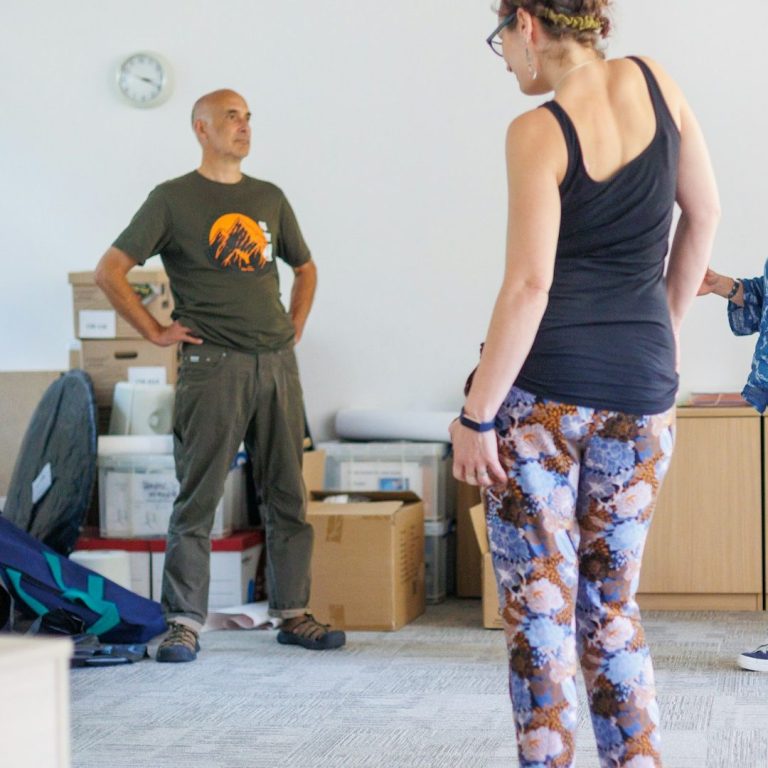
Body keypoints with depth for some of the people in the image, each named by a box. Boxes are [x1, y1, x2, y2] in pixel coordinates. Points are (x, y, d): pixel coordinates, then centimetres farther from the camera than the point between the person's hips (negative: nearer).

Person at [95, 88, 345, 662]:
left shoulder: (269, 198, 15)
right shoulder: (173, 199, -1)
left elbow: (305, 268, 29)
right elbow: (110, 272, -3)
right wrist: (155, 332, -6)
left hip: (277, 364, 5)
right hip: (213, 364, -5)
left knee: (288, 496, 7)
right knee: (198, 499, -4)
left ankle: (294, 614, 16)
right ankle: (184, 624, 2)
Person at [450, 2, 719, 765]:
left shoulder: (537, 132, -10)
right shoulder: (654, 83, 4)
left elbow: (529, 284, -16)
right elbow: (704, 215, 13)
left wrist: (475, 415, -11)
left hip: (543, 384, -5)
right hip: (640, 388, 5)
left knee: (539, 603, 2)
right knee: (612, 602, 13)